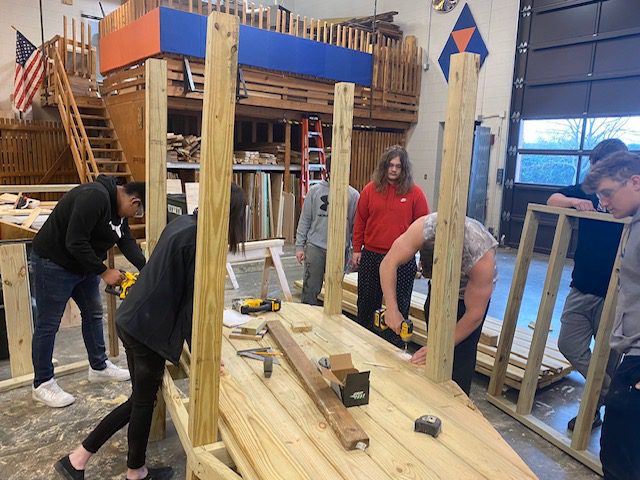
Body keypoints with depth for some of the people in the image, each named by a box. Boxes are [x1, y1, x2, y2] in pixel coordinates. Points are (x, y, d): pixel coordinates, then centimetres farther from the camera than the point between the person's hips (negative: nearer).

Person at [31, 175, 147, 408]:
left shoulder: (117, 207, 1)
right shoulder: (95, 197, -30)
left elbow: (127, 242, 0)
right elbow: (75, 242, -32)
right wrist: (104, 271, -23)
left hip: (83, 264, 10)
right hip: (53, 264, -10)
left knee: (93, 313, 16)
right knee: (47, 325, 3)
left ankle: (99, 367, 31)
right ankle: (42, 384, 18)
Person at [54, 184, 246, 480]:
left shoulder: (182, 222, 7)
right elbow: (193, 302, -20)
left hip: (134, 320, 9)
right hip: (148, 329, -9)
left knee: (141, 397, 21)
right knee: (144, 400, 12)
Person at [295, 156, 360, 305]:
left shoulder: (353, 195, 1)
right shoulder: (315, 191, 2)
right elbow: (304, 220, 5)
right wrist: (299, 246, 2)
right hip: (315, 247, 0)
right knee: (310, 289, 2)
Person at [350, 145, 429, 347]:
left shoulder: (415, 193, -4)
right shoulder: (370, 189, 2)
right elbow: (360, 221, 6)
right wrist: (357, 250, 4)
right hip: (371, 256, 3)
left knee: (399, 307, 7)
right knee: (366, 303, 15)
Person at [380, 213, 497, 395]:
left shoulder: (481, 258, -39)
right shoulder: (424, 228, -35)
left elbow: (474, 315, -28)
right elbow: (389, 263, -27)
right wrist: (391, 308, -37)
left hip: (474, 290, -3)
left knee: (461, 355, -8)